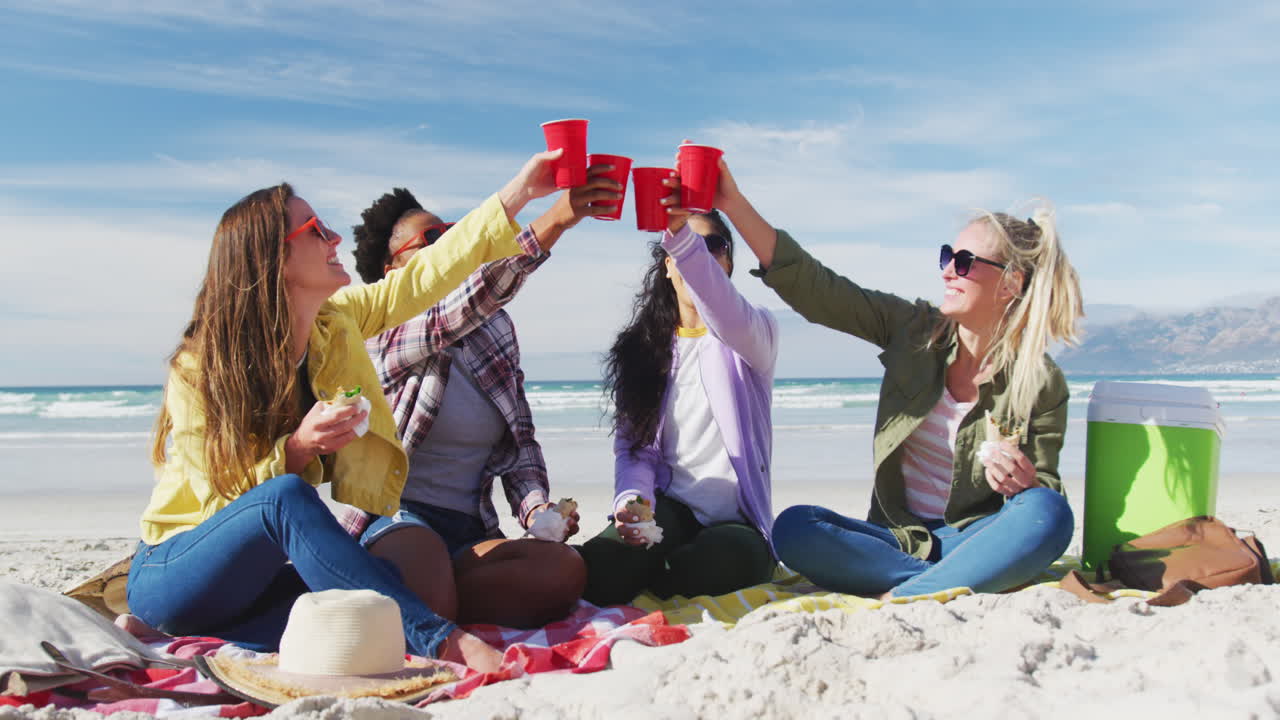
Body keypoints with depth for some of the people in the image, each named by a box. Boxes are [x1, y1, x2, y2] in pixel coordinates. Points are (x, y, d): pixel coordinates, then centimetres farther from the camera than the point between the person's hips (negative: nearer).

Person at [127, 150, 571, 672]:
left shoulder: (334, 324, -1)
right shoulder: (196, 370, -17)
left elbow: (428, 272, -5)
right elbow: (220, 499, -16)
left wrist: (520, 192, -8)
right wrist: (297, 448, -33)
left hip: (257, 576, 6)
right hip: (170, 575, -5)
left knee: (377, 579, -25)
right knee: (287, 495, -37)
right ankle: (445, 644, -44)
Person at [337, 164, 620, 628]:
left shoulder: (494, 330, 16)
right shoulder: (380, 334, -2)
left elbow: (520, 438, 17)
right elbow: (453, 316, -24)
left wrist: (537, 507, -4)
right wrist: (555, 220, -33)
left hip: (470, 533, 6)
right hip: (395, 522, -6)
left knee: (565, 571, -27)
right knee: (432, 600, -39)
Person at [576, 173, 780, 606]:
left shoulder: (754, 333, 2)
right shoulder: (641, 347, 12)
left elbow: (729, 319, -27)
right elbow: (632, 445, 3)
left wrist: (682, 233, -44)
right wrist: (631, 500, -21)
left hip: (734, 522, 1)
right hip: (668, 509, -1)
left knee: (724, 558, -36)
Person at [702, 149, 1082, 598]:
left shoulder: (1041, 384, -6)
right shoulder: (914, 329, -1)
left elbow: (1046, 489, 1)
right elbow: (815, 290, -10)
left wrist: (1024, 483, -25)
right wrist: (734, 204, -17)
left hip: (976, 540, -1)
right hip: (899, 539, 2)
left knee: (1050, 514, -33)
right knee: (792, 528, -24)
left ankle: (899, 600, -29)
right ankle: (959, 585, -23)